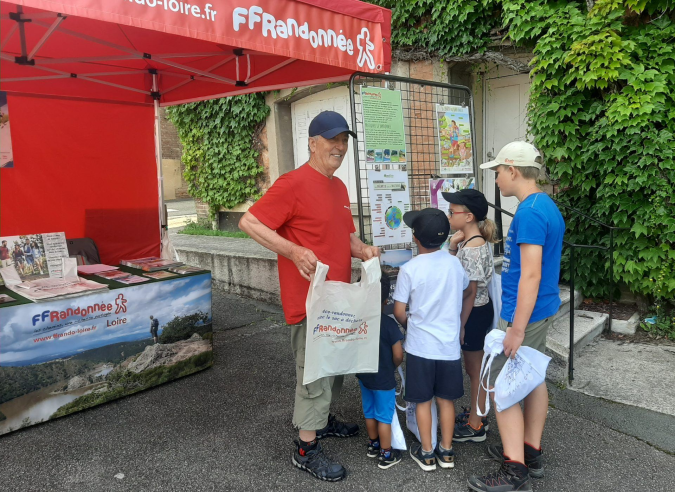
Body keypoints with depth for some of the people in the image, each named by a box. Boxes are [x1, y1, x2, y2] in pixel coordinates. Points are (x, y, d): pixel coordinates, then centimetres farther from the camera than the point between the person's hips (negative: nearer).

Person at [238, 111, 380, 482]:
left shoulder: (339, 187, 13)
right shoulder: (294, 183, -15)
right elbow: (249, 222, -18)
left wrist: (362, 250, 2)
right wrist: (293, 251, -27)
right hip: (309, 297, -9)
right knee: (315, 370, -1)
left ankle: (322, 419, 43)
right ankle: (306, 449, 15)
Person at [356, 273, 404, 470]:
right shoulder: (389, 324, -23)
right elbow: (398, 355, -19)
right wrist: (392, 367, 1)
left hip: (363, 375, 5)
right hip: (383, 379, -5)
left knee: (369, 413, 22)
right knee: (384, 417, 9)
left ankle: (373, 445, 40)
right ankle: (386, 455, 22)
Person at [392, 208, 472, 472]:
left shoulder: (409, 269, -15)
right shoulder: (455, 263, -2)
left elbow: (398, 311, -10)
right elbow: (467, 296, 14)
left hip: (420, 346, -3)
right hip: (450, 344, 3)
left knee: (423, 401, 10)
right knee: (446, 399, 15)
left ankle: (426, 453, 22)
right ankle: (446, 451, 26)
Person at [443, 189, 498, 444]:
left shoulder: (472, 248, -25)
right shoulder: (474, 241, 4)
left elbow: (471, 292, -23)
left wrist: (461, 325, -17)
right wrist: (453, 247, -6)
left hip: (474, 313, -9)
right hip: (478, 310, 9)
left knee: (474, 368, 5)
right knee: (474, 366, 21)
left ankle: (475, 426, 20)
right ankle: (475, 413, 38)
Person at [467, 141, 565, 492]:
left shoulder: (529, 213, -21)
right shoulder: (547, 205, 10)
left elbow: (530, 275, -25)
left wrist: (517, 329, -23)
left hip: (524, 312, -10)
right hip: (542, 309, 10)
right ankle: (530, 451, 31)